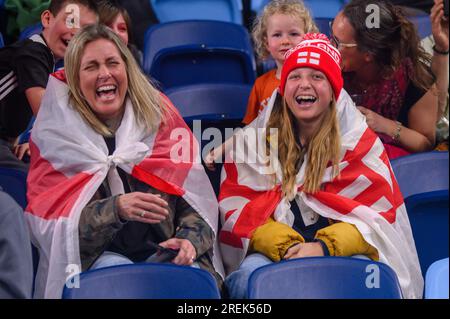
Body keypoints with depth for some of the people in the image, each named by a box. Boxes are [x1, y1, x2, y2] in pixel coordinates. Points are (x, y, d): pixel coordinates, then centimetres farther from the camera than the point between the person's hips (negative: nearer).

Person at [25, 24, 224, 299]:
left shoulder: (160, 117, 8)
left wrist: (190, 239, -14)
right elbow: (51, 220, -7)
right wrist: (116, 208, -23)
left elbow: (195, 195, 8)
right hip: (93, 258, -1)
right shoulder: (56, 135, 2)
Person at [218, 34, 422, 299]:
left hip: (340, 251, 0)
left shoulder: (361, 142, 5)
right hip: (270, 251, 0)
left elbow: (376, 213, -3)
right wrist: (285, 247, -20)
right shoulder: (252, 140, 7)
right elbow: (240, 210, 0)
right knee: (252, 275, -33)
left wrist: (324, 246, -22)